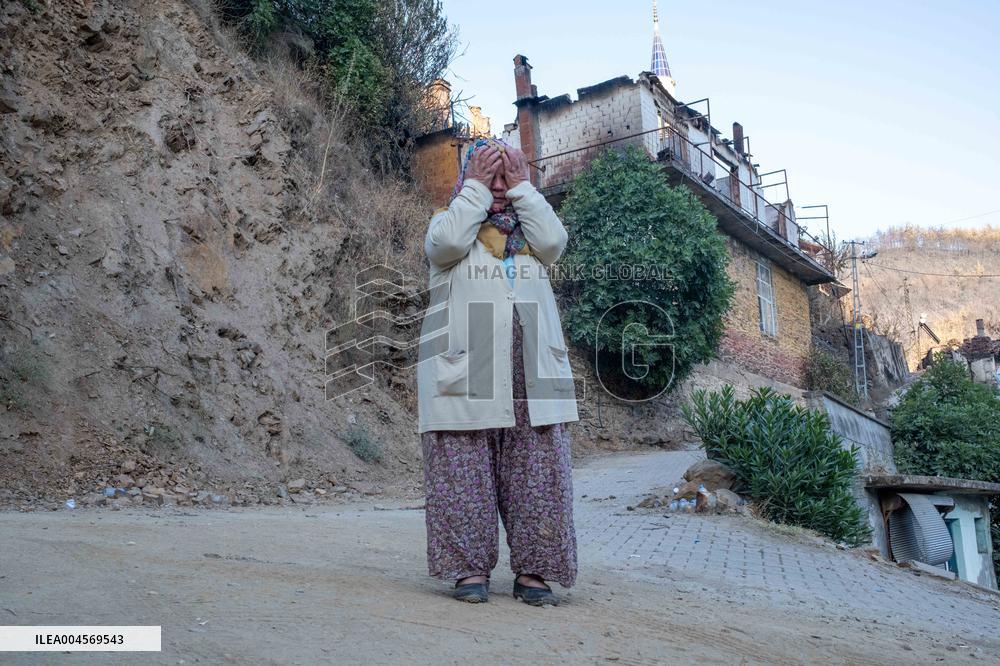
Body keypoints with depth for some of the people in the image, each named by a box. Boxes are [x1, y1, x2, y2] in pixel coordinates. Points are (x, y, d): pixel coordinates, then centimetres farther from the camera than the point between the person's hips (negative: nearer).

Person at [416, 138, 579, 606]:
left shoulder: (531, 225, 22)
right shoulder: (450, 220, 15)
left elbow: (553, 241, -1)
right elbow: (448, 242, -9)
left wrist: (521, 186, 6)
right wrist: (476, 186, 0)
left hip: (531, 375, 3)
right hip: (464, 371, -2)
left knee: (537, 474, 0)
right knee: (465, 473, -2)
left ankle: (532, 570, 8)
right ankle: (470, 567, 7)